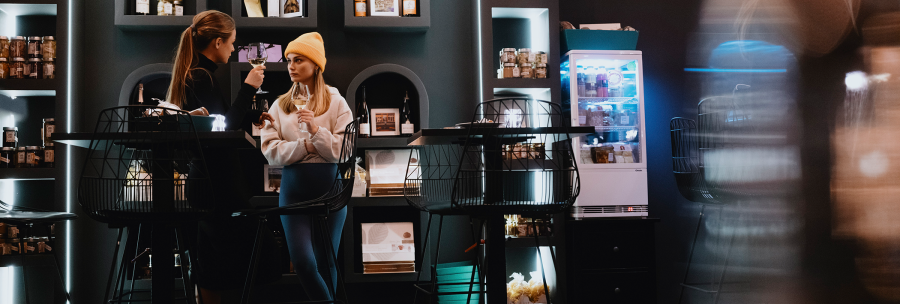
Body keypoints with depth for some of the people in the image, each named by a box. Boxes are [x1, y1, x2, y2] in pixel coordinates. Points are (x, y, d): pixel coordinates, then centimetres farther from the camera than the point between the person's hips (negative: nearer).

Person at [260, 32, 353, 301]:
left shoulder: (336, 102, 3)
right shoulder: (280, 105, 10)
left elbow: (343, 151, -7)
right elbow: (270, 150, 0)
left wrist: (316, 130, -18)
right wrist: (307, 147, -11)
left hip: (329, 186, -2)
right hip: (294, 186, 2)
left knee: (325, 260, 7)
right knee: (302, 261, -6)